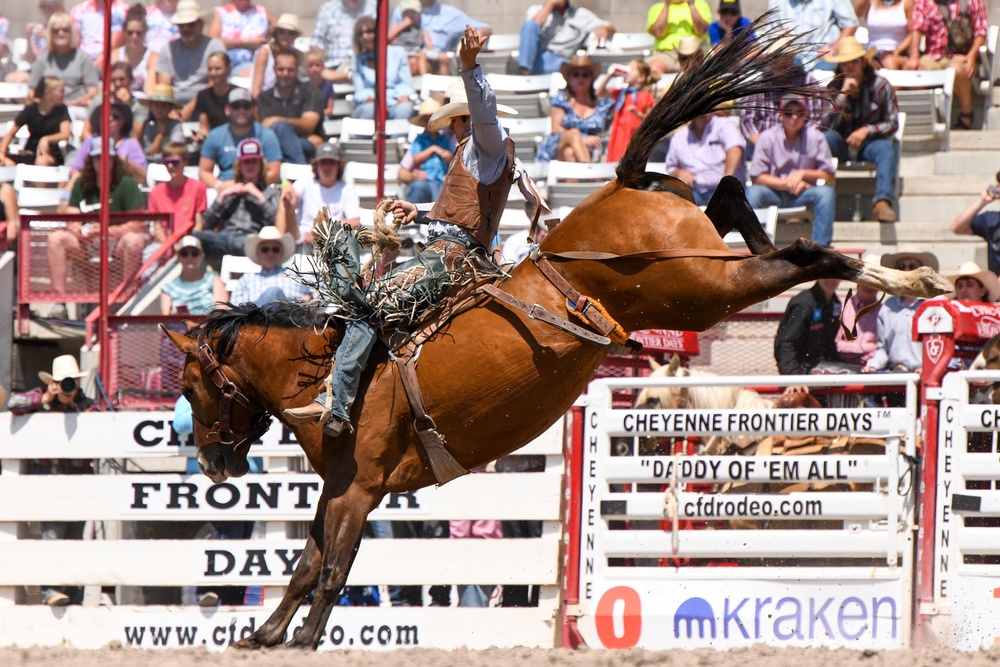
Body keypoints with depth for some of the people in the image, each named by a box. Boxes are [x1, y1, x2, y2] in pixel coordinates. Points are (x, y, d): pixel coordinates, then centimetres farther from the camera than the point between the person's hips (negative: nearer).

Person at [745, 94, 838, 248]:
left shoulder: (815, 137, -1)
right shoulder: (768, 138, -2)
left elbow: (829, 177, -2)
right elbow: (757, 177, -6)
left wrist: (802, 174, -17)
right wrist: (787, 184, -15)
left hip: (804, 194, 0)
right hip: (774, 193, 0)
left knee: (826, 193, -29)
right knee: (752, 193, -30)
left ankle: (822, 246, -31)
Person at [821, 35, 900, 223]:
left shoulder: (880, 86, 0)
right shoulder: (834, 88, 2)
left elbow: (892, 123, -2)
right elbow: (828, 125, -11)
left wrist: (867, 130, -19)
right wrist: (843, 95, -19)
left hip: (869, 144, -1)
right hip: (841, 147, 1)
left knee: (887, 147, -33)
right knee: (827, 137, -32)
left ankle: (882, 202, -49)